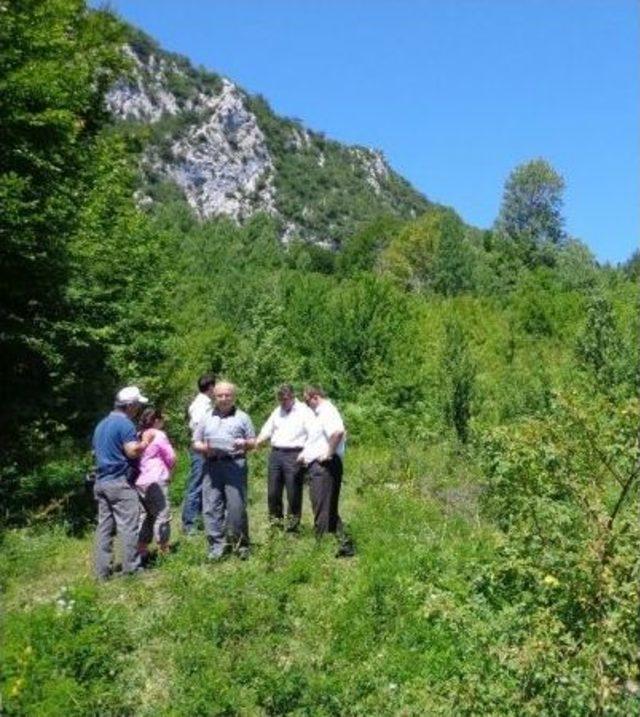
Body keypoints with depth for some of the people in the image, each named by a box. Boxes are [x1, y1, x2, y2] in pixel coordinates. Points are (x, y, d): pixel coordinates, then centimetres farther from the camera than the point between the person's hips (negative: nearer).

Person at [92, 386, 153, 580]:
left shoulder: (102, 424, 16)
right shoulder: (125, 423, -12)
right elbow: (133, 451, -20)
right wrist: (146, 441, -4)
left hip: (102, 481, 9)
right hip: (121, 483, -9)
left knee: (104, 527, 9)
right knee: (128, 527, -2)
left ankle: (102, 571, 12)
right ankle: (131, 568, 2)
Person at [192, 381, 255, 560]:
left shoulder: (242, 417, 11)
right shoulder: (206, 419, 16)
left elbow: (253, 442, 10)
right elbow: (196, 443, 16)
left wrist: (245, 444, -12)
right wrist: (204, 448, -6)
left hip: (235, 465, -2)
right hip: (211, 466, 3)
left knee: (237, 506, -4)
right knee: (211, 507, 0)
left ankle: (241, 544, 10)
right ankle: (217, 546, 8)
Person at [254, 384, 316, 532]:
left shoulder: (304, 411, 0)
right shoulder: (277, 411, 18)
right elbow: (266, 431, 17)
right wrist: (255, 443, -2)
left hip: (294, 455, -5)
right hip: (276, 453, 5)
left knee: (293, 491, -2)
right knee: (273, 490, 7)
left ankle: (293, 522, 10)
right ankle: (275, 519, 21)